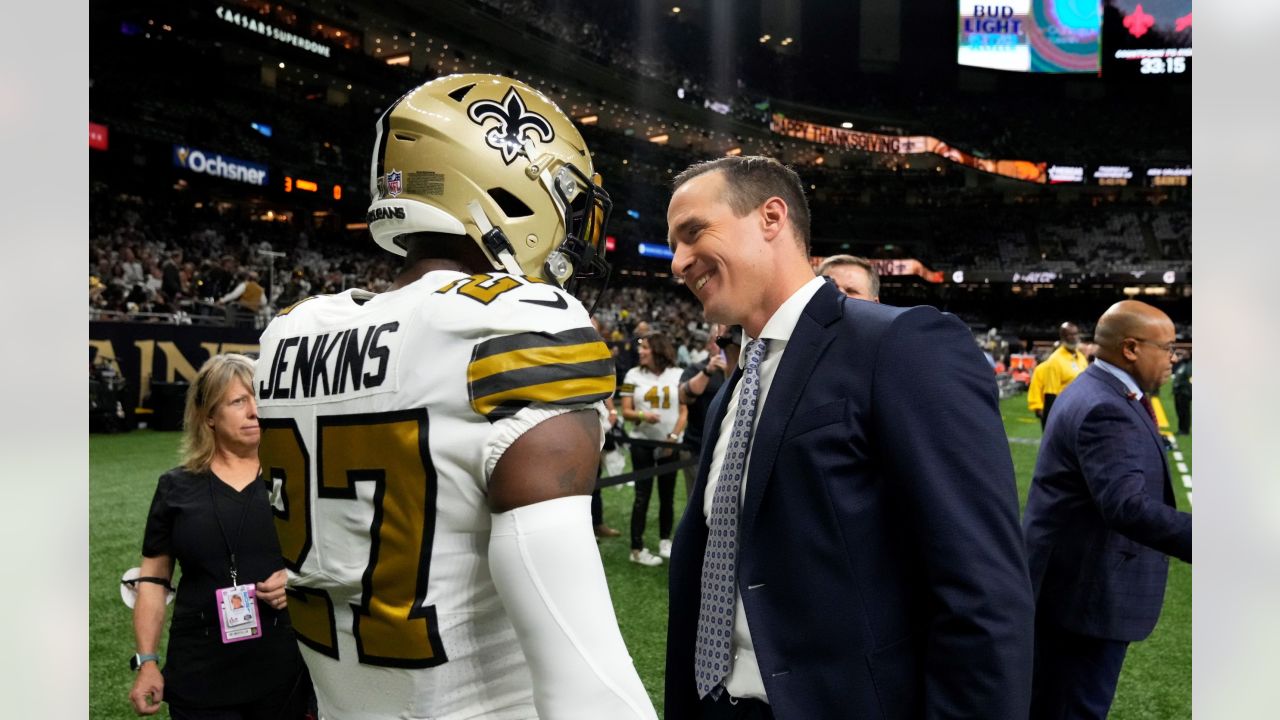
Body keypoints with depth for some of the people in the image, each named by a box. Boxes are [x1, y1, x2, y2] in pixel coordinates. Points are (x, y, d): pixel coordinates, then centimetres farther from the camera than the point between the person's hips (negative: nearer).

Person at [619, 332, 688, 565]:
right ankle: (637, 549, 1)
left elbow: (684, 412, 1)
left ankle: (665, 541, 23)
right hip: (643, 443, -1)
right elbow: (626, 412, 0)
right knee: (643, 495, -3)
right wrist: (642, 416, -20)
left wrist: (673, 437, -9)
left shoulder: (677, 375, 2)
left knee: (667, 495, 8)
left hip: (671, 444, 1)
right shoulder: (633, 375, 3)